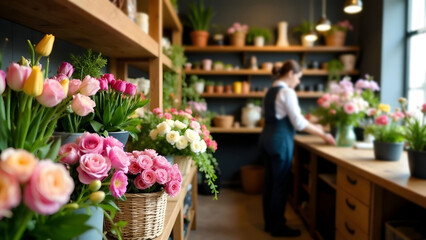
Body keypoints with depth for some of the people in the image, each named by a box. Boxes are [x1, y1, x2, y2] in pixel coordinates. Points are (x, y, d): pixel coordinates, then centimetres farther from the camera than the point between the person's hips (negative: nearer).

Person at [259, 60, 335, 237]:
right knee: (280, 184, 1)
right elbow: (298, 122, -15)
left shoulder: (271, 91, 15)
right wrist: (323, 134, -7)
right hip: (280, 140, -9)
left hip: (267, 137, 9)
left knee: (270, 181, 14)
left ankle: (269, 223, 26)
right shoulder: (287, 92, -12)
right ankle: (278, 227, 12)